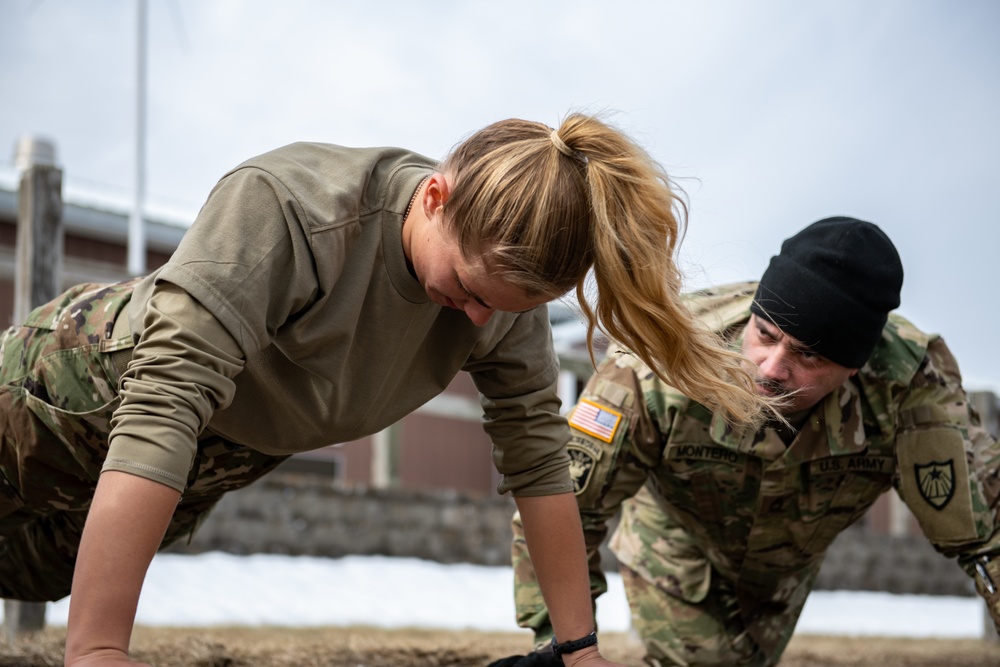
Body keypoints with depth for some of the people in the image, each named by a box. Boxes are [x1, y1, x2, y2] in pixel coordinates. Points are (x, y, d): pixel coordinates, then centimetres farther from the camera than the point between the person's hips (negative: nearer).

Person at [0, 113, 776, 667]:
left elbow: (539, 464, -12)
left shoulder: (504, 280, -21)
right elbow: (162, 406, -45)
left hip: (196, 478, 5)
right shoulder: (283, 205, -39)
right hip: (66, 399, -5)